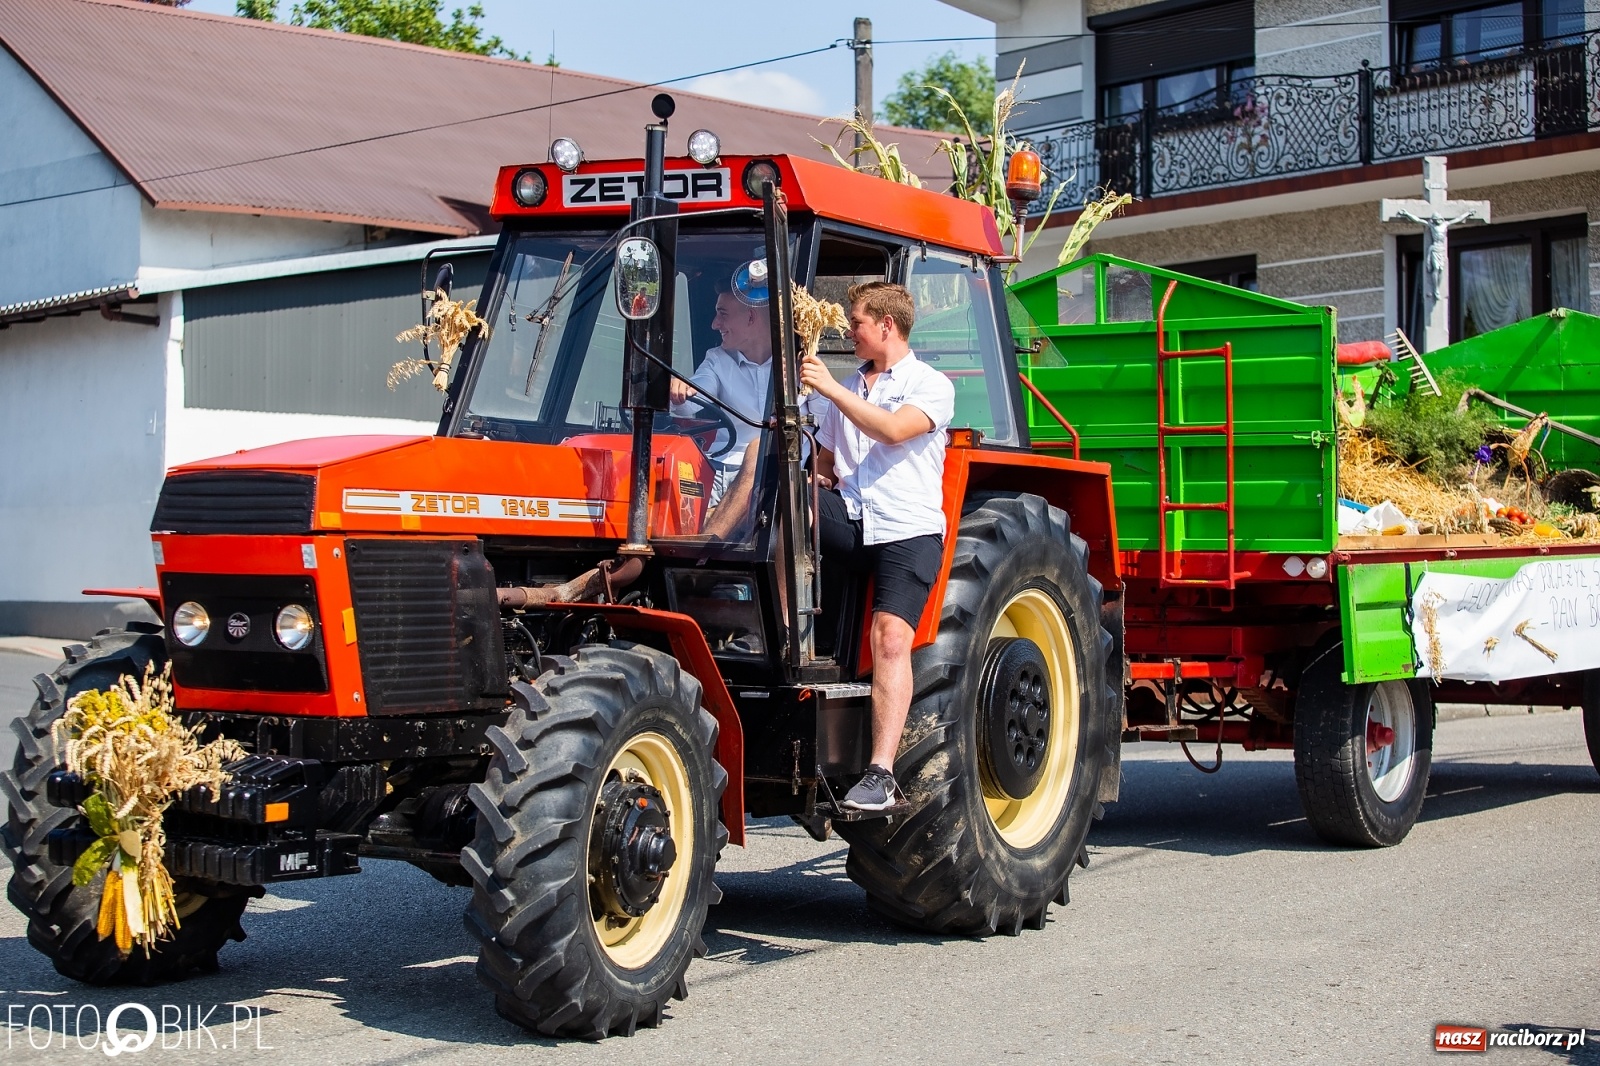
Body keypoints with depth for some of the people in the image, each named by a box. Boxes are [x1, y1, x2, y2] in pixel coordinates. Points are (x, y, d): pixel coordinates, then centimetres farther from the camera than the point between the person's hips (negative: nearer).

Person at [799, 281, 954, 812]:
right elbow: (823, 465, 27)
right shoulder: (848, 388, 23)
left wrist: (831, 389, -17)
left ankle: (881, 774, -27)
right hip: (848, 522, 5)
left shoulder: (931, 385, 3)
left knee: (891, 635, -22)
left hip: (908, 530, -5)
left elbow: (892, 430, -16)